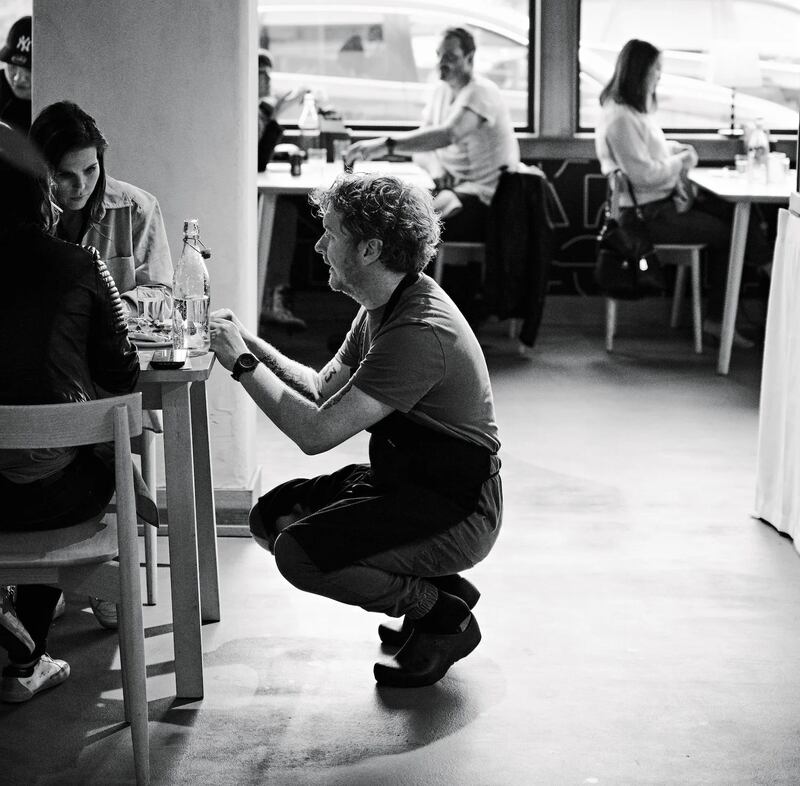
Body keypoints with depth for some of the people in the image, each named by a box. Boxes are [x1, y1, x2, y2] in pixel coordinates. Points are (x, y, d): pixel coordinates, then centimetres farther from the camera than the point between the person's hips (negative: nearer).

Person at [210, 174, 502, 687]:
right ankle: (423, 588, 13)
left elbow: (316, 432, -29)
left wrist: (243, 364, -18)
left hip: (456, 509, -10)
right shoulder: (383, 309, 6)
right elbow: (324, 390, 13)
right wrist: (252, 345, 2)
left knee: (300, 553, -23)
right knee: (272, 518, 6)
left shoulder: (420, 332, -27)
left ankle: (444, 613, -1)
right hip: (402, 482, 10)